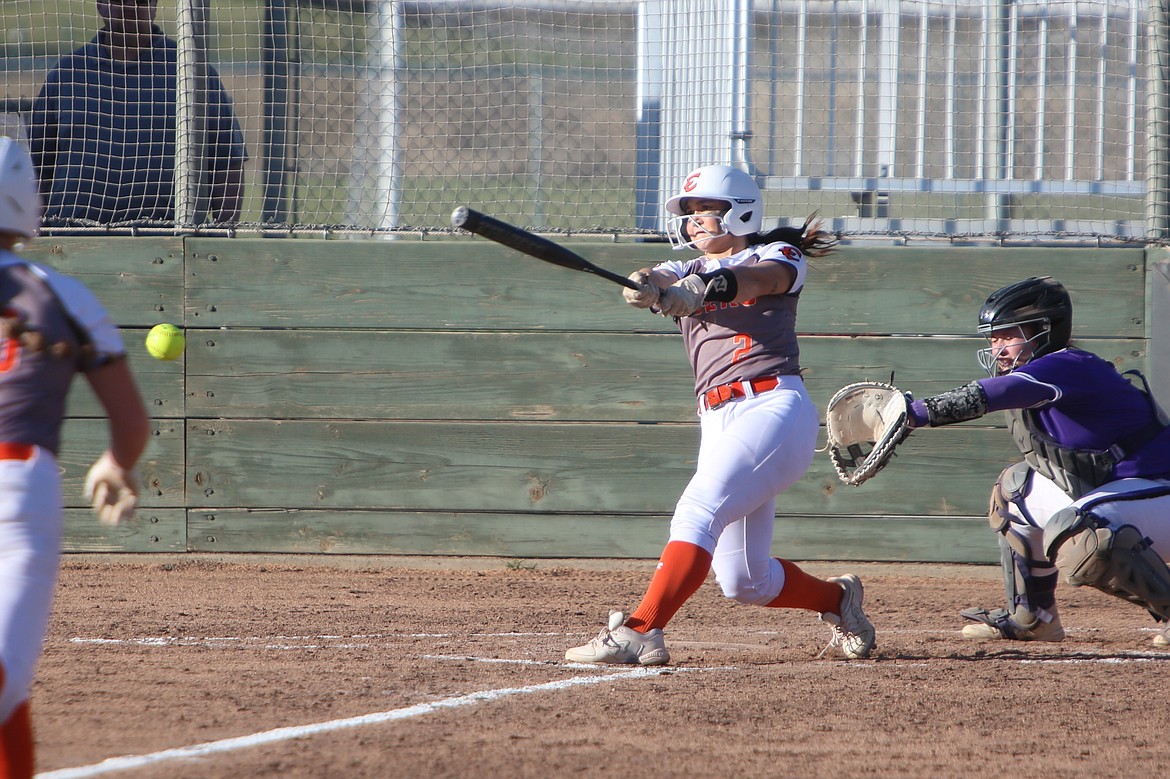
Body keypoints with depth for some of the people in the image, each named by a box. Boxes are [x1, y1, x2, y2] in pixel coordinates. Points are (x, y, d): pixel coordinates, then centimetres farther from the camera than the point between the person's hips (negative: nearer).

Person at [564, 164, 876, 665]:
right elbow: (661, 282, -4)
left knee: (699, 509, -26)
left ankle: (639, 632, -37)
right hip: (718, 422, 7)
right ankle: (838, 599, 31)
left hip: (774, 404, -7)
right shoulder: (687, 274, 20)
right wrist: (647, 287, -31)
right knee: (743, 581, 6)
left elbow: (760, 279, -18)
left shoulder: (778, 257, 7)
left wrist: (702, 289, -39)